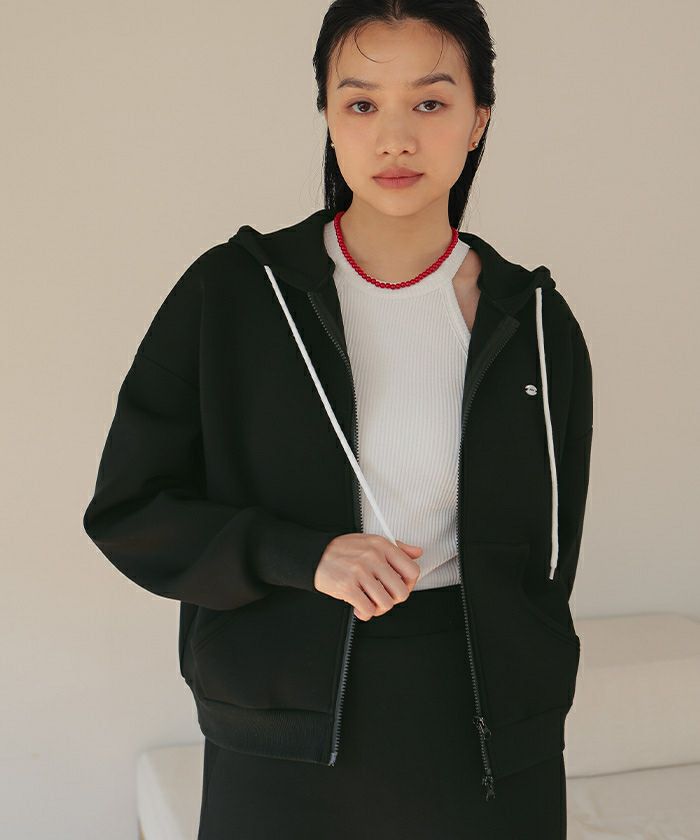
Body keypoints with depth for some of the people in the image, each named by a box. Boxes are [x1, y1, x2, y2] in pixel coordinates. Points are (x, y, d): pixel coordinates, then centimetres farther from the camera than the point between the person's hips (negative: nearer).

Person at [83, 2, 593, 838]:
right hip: (286, 740, -1)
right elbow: (126, 509, -3)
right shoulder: (230, 291, -5)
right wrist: (301, 556, -17)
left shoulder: (536, 327, 0)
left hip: (484, 732, 2)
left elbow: (543, 562, 8)